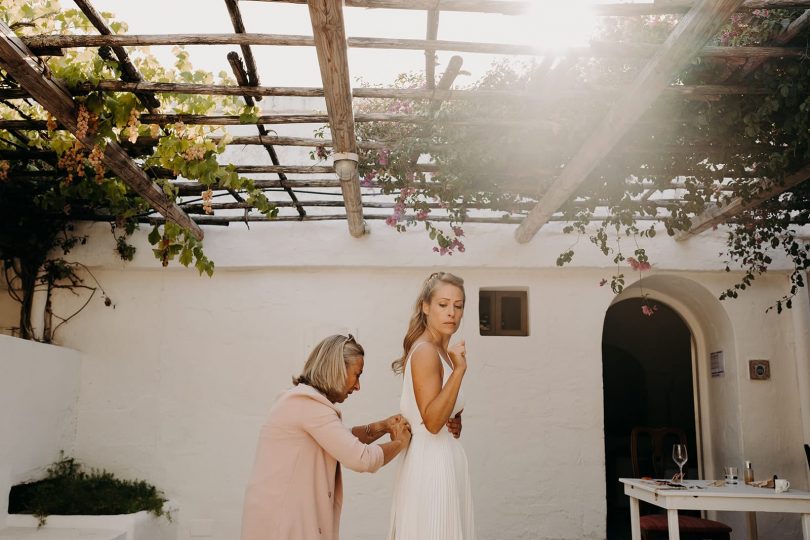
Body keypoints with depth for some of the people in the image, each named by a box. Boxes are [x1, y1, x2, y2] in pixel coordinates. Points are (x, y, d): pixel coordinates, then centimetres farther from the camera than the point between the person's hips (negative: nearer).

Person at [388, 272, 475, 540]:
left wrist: (454, 422, 3)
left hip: (445, 458, 9)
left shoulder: (441, 351, 11)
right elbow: (432, 421, -23)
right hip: (432, 460, -9)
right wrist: (459, 370, -26)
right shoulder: (425, 351, -16)